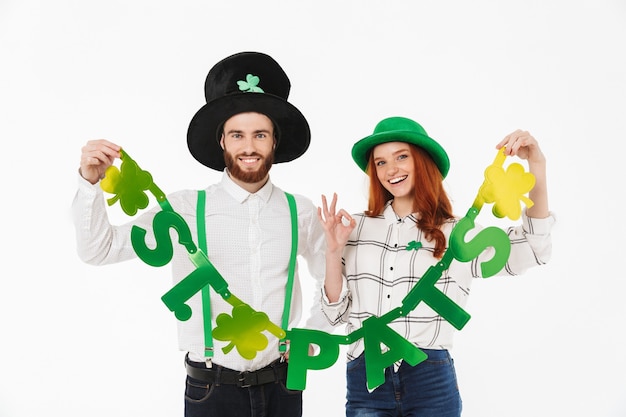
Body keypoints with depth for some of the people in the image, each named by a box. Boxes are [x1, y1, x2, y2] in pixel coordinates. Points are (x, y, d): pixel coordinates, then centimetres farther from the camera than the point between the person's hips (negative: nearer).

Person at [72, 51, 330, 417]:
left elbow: (334, 281, 12)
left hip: (282, 386, 2)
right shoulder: (186, 209, -7)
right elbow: (98, 249, -6)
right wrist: (91, 182, -18)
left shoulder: (301, 212, -3)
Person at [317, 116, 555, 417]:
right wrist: (334, 251, -6)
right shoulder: (358, 228, 5)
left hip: (431, 381, -1)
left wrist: (537, 166, -19)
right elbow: (336, 313, 7)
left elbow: (532, 250, -11)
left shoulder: (457, 235, 3)